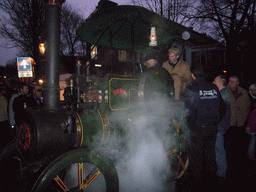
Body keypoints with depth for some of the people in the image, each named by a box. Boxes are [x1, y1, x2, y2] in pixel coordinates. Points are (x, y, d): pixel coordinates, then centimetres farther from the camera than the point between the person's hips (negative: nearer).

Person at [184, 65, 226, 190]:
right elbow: (222, 107, 7)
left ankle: (197, 185, 17)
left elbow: (190, 110, -17)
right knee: (210, 153, 20)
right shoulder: (214, 88, 3)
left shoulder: (191, 89, -12)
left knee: (195, 156, 7)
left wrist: (190, 125, -5)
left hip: (197, 128, -5)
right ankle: (211, 181, 34)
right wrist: (215, 121, 17)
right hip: (212, 128, 5)